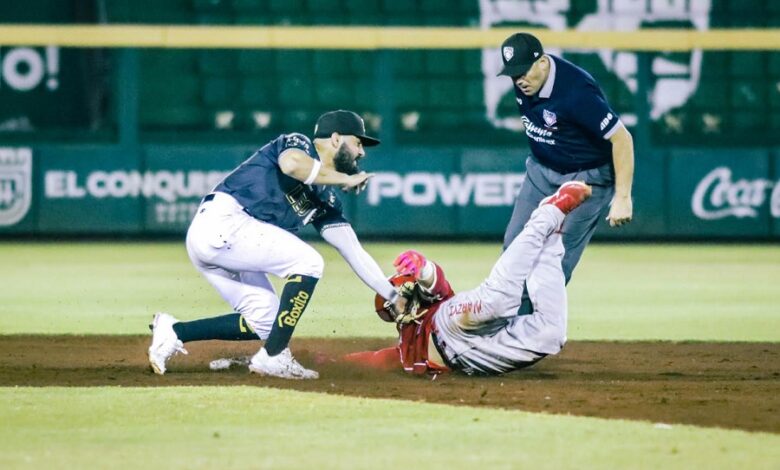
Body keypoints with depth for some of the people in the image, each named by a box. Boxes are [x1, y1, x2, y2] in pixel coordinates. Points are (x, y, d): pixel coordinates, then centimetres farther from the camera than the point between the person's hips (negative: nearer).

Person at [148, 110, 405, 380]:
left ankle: (174, 332, 10)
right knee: (308, 263, -14)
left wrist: (394, 296, 15)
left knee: (267, 323, 6)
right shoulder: (298, 144, 0)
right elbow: (291, 164, -26)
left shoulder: (325, 198, 21)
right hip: (222, 221, -9)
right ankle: (274, 357, -14)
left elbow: (353, 252, 22)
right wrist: (346, 179, -13)